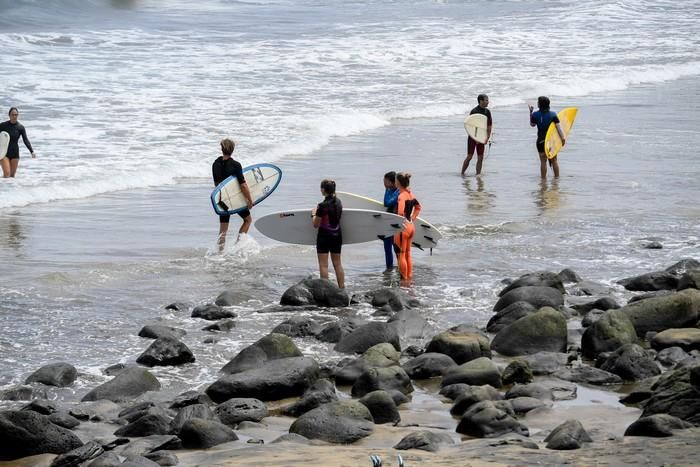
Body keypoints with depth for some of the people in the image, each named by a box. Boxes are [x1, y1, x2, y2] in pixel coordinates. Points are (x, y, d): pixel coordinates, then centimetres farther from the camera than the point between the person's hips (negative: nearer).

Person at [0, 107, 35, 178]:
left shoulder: (20, 127, -4)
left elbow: (26, 140, -10)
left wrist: (32, 151, -23)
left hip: (15, 153, 2)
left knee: (12, 175, 3)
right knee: (7, 174, -16)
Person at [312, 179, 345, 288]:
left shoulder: (323, 206, -19)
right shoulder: (338, 202, 1)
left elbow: (316, 225, -13)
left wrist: (313, 214, 4)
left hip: (324, 236, -7)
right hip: (337, 235, 7)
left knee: (323, 265, 0)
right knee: (337, 263, 14)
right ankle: (342, 287, 17)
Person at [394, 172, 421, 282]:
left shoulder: (401, 196, -18)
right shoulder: (410, 194, 7)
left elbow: (400, 214, -28)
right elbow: (418, 207, 23)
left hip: (403, 227, -8)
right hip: (411, 226, 8)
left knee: (401, 255, 1)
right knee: (408, 254, 17)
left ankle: (404, 279, 5)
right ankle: (410, 277, 23)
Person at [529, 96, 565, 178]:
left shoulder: (535, 114, -8)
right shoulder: (553, 114, -6)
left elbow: (532, 124, 9)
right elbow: (558, 126, -12)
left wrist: (531, 112, 15)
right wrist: (563, 138, -11)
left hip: (541, 141, -1)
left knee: (543, 161, 4)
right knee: (554, 160, 12)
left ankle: (543, 179, 4)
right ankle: (557, 177, 18)